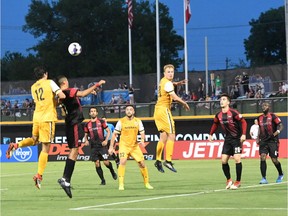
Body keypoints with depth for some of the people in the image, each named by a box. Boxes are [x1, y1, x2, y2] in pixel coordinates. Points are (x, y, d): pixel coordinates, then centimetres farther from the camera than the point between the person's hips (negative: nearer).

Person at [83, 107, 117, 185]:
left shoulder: (101, 121, 2)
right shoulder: (87, 124, 10)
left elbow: (108, 131, 4)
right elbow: (86, 135, 18)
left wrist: (106, 140, -9)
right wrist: (86, 140, -3)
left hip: (102, 145, -3)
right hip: (94, 146, 3)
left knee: (106, 162, -10)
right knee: (97, 163, -2)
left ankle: (112, 172, 21)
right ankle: (102, 180, 8)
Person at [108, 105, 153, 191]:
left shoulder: (138, 121, 0)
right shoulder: (121, 121, -5)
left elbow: (142, 132, 2)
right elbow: (114, 134, 0)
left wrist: (142, 140, -20)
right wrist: (111, 147, -3)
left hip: (134, 146, 2)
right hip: (124, 145, -2)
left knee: (142, 163, 0)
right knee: (123, 162, -23)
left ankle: (146, 183, 18)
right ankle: (121, 184, -19)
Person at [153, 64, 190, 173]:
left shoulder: (163, 81, 15)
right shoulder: (167, 83, -14)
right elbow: (175, 97, -21)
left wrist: (178, 83, 25)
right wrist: (184, 103, -5)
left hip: (158, 110, 10)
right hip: (164, 110, -10)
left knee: (163, 136, 12)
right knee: (171, 135, -11)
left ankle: (158, 160, 12)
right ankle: (168, 160, -18)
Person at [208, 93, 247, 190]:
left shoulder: (233, 113, -15)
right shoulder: (218, 115, 3)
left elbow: (243, 122, -15)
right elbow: (215, 124, 22)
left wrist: (243, 134, -24)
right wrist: (211, 134, 15)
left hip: (237, 138, -6)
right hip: (227, 139, 6)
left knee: (237, 159, -14)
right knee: (224, 160, 0)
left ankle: (238, 182, -3)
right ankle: (229, 180, 15)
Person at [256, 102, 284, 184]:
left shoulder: (273, 116, -6)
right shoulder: (260, 118, 10)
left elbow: (281, 125, -9)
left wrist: (277, 132, -26)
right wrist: (258, 138, 15)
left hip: (273, 141, -4)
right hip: (263, 141, 4)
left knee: (274, 160, -1)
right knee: (262, 157, -15)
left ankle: (281, 174, 28)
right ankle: (264, 178, -14)